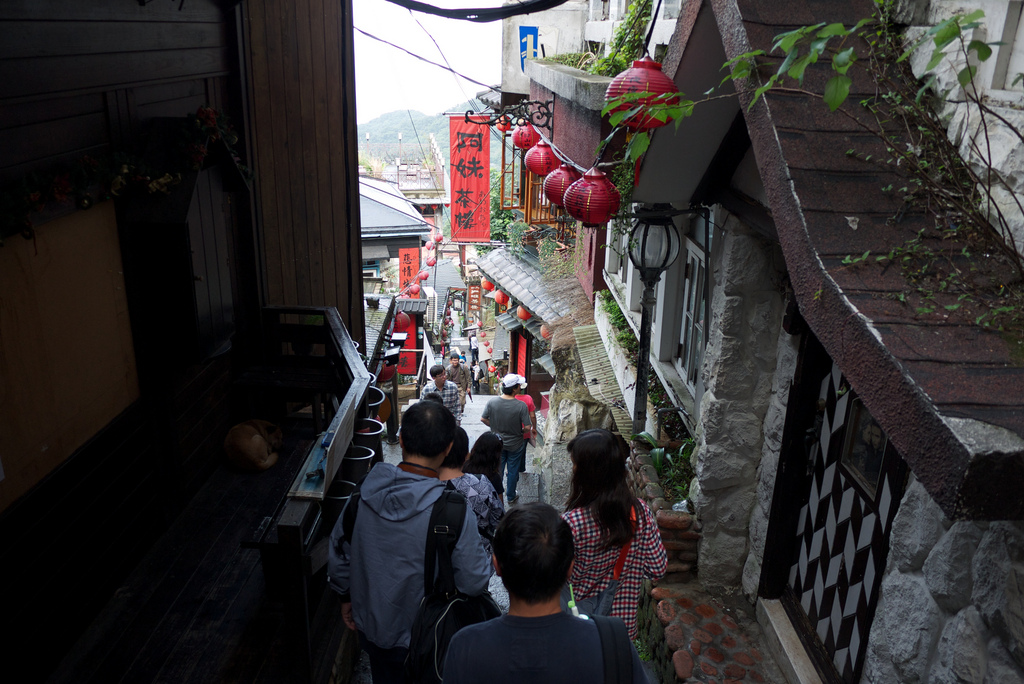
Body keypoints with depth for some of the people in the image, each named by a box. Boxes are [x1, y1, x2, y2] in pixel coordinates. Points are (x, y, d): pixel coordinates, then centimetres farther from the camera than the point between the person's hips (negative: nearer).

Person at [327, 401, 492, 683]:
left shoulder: (363, 494, -15)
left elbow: (338, 553, -1)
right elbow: (475, 583, -22)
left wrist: (346, 596, 16)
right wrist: (488, 559, 0)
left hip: (370, 628, 4)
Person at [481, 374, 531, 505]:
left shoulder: (492, 402, -17)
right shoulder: (521, 406, -25)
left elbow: (483, 419, -7)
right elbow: (527, 427, -22)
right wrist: (521, 432, 1)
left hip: (497, 443, 2)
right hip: (515, 445, -2)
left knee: (497, 470, 19)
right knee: (513, 471, 17)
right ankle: (511, 497, 33)